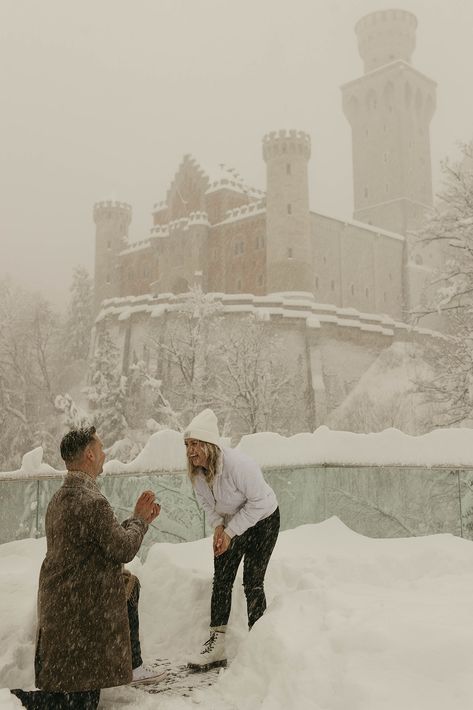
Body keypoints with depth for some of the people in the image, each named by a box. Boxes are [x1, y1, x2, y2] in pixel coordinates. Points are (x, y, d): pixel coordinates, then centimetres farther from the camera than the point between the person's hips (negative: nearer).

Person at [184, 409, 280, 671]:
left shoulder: (238, 464, -35)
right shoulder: (196, 471, -13)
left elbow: (258, 502, -28)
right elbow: (205, 501, 4)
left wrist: (231, 531, -26)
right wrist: (218, 525, -13)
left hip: (262, 521, -6)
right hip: (230, 523, 6)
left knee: (252, 583, -7)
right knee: (221, 581, 4)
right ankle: (216, 645, 12)